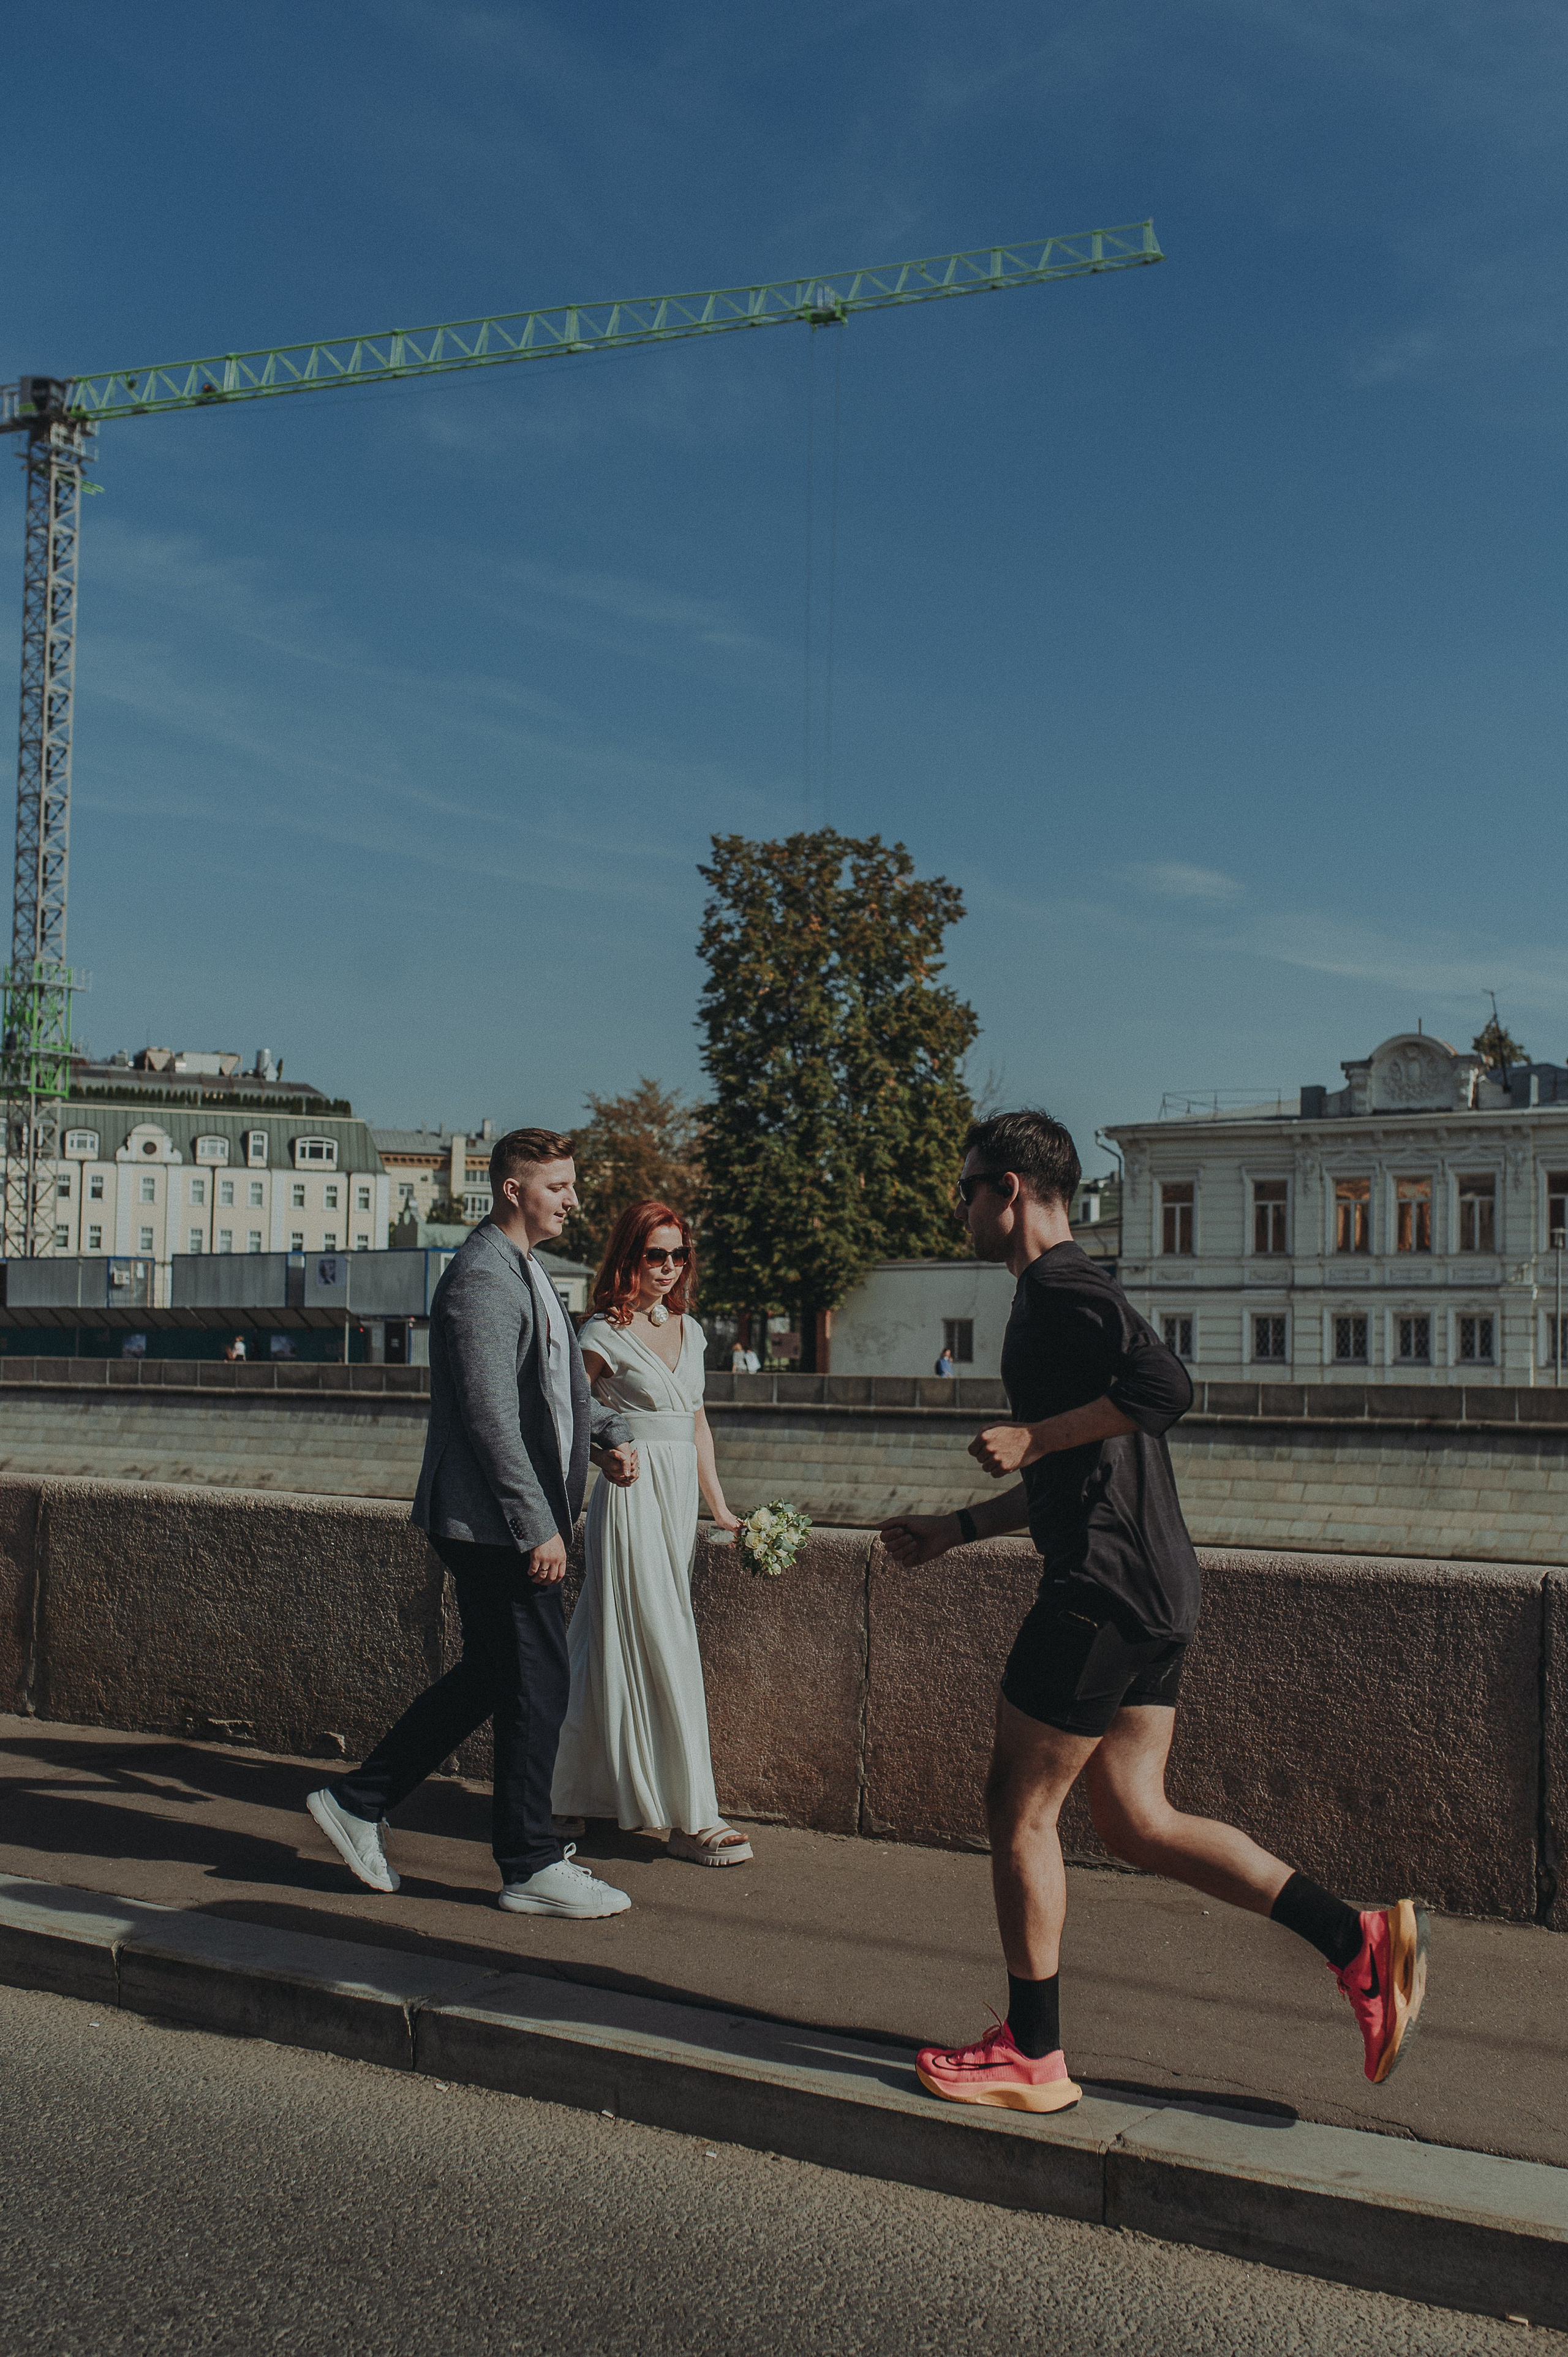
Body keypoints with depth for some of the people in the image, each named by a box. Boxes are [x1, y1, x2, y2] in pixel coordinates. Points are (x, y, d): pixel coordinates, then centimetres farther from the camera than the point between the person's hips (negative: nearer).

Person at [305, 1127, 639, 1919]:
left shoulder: (522, 1272, 17)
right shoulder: (482, 1277, -16)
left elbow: (557, 1388, 27)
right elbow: (491, 1417, -21)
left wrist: (609, 1434, 9)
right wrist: (538, 1527, -21)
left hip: (509, 1523, 10)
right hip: (495, 1523, -10)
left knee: (487, 1676, 16)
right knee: (536, 1685, -2)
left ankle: (358, 1803, 25)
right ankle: (532, 1867, 10)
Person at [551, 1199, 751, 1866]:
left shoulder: (688, 1329, 14)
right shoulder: (604, 1334, -5)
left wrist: (720, 1507, 17)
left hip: (679, 1497, 7)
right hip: (630, 1494, -7)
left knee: (614, 1647, 13)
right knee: (662, 1652, -7)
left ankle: (582, 1790, 24)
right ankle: (692, 1817, -4)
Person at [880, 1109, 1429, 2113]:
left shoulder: (1063, 1288, -10)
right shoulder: (1072, 1292, 22)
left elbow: (1166, 1387, -27)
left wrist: (1032, 1438, -19)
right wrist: (956, 1528, 28)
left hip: (1104, 1588, -10)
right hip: (1152, 1589, 10)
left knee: (1020, 1808, 2)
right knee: (1137, 1820, 11)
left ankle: (1032, 2056, 13)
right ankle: (1360, 1939, 6)